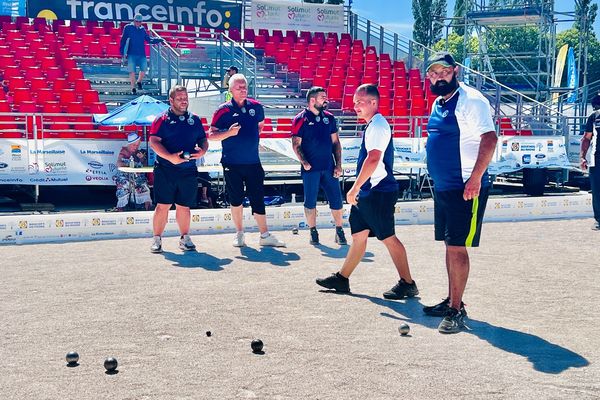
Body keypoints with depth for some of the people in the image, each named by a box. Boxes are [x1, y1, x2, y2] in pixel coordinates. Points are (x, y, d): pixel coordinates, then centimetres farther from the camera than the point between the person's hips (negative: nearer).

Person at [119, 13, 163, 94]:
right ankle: (133, 87, 8)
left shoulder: (142, 29, 12)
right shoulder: (128, 28, 1)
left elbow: (149, 40, 15)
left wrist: (158, 40, 1)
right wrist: (122, 52, -6)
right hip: (131, 54, -4)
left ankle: (139, 82, 29)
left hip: (142, 54, 4)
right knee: (132, 71, -4)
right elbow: (123, 40, 0)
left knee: (144, 69, 2)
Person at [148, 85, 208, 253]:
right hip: (165, 170, -3)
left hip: (189, 171, 3)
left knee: (184, 207, 9)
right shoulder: (162, 119, 0)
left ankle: (185, 238, 21)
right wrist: (170, 157, -20)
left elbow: (203, 140, 18)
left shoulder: (194, 119, 14)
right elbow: (154, 141, -8)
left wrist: (202, 150, -5)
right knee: (163, 206, -3)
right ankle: (157, 239, 7)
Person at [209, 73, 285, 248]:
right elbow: (211, 135, -5)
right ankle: (239, 234, 21)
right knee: (236, 199, 8)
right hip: (232, 163, -2)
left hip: (253, 162, 2)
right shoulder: (223, 110, -5)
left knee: (258, 199, 2)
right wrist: (229, 133, -20)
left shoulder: (256, 106, 5)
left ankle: (265, 235, 6)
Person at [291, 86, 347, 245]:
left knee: (336, 201, 3)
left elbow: (336, 142, 12)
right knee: (310, 202, 3)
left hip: (329, 167, 3)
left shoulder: (329, 117, 10)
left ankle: (339, 232, 16)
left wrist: (338, 165, 4)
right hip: (311, 169, -3)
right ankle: (313, 232, 17)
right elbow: (296, 145, -5)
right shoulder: (300, 120, -3)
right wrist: (304, 162, -18)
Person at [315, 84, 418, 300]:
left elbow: (373, 158, -25)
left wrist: (355, 188, -23)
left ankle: (407, 284, 0)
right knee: (358, 235, 15)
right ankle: (342, 279, 23)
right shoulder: (373, 125, 17)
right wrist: (359, 189, 22)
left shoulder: (377, 125, -15)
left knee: (388, 238, -6)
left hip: (378, 192, -10)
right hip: (368, 193, 10)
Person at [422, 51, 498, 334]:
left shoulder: (471, 100, -14)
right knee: (450, 245, 15)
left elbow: (489, 139, -22)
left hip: (465, 188, -9)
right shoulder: (438, 103, 14)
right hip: (443, 187, 9)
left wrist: (475, 179, -26)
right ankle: (451, 301, 26)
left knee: (457, 247, -7)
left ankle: (457, 310, 1)